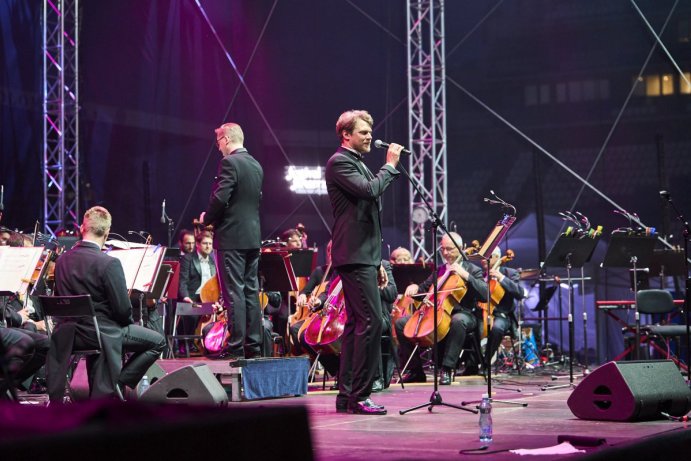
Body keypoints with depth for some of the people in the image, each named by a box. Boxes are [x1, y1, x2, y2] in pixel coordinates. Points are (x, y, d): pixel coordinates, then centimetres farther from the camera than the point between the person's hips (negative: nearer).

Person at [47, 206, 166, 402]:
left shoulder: (61, 261, -1)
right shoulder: (109, 264, -20)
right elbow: (123, 309, -17)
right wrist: (127, 322, 5)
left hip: (70, 335, 7)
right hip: (102, 333, -7)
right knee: (158, 342, 8)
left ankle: (97, 399, 40)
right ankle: (120, 381, 1)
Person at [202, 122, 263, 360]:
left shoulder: (229, 162, -12)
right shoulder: (256, 165, 14)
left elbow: (220, 198, -20)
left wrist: (206, 218, -2)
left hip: (231, 237, -8)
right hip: (253, 236, 8)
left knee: (233, 293, -7)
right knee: (251, 292, 9)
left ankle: (236, 348, -8)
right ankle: (253, 346, 11)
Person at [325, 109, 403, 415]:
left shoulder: (357, 163, 23)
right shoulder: (339, 162, -8)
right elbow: (370, 190, -25)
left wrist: (377, 262, 23)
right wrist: (390, 165, -10)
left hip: (364, 255, 11)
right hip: (354, 255, -11)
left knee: (356, 322, 10)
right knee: (372, 321, -15)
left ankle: (346, 395, 13)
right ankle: (359, 395, -13)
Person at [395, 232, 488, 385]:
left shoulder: (473, 270, 4)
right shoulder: (439, 271, 20)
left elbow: (485, 294, -11)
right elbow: (424, 289, 26)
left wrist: (466, 276, -19)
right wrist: (415, 287, 2)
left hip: (463, 313, -5)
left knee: (458, 320, -43)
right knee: (401, 323, -10)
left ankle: (447, 369, -35)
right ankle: (416, 370, -6)